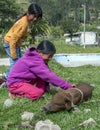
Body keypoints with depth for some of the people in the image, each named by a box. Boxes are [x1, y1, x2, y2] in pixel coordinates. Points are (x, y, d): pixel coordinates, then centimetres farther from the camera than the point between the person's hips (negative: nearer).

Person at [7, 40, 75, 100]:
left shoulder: (37, 57, 2)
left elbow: (48, 74, 1)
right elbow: (49, 76, -32)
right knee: (37, 94, -27)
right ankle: (15, 93, -8)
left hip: (25, 80, 9)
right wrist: (68, 86, -31)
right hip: (15, 83, -9)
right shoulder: (35, 61, -28)